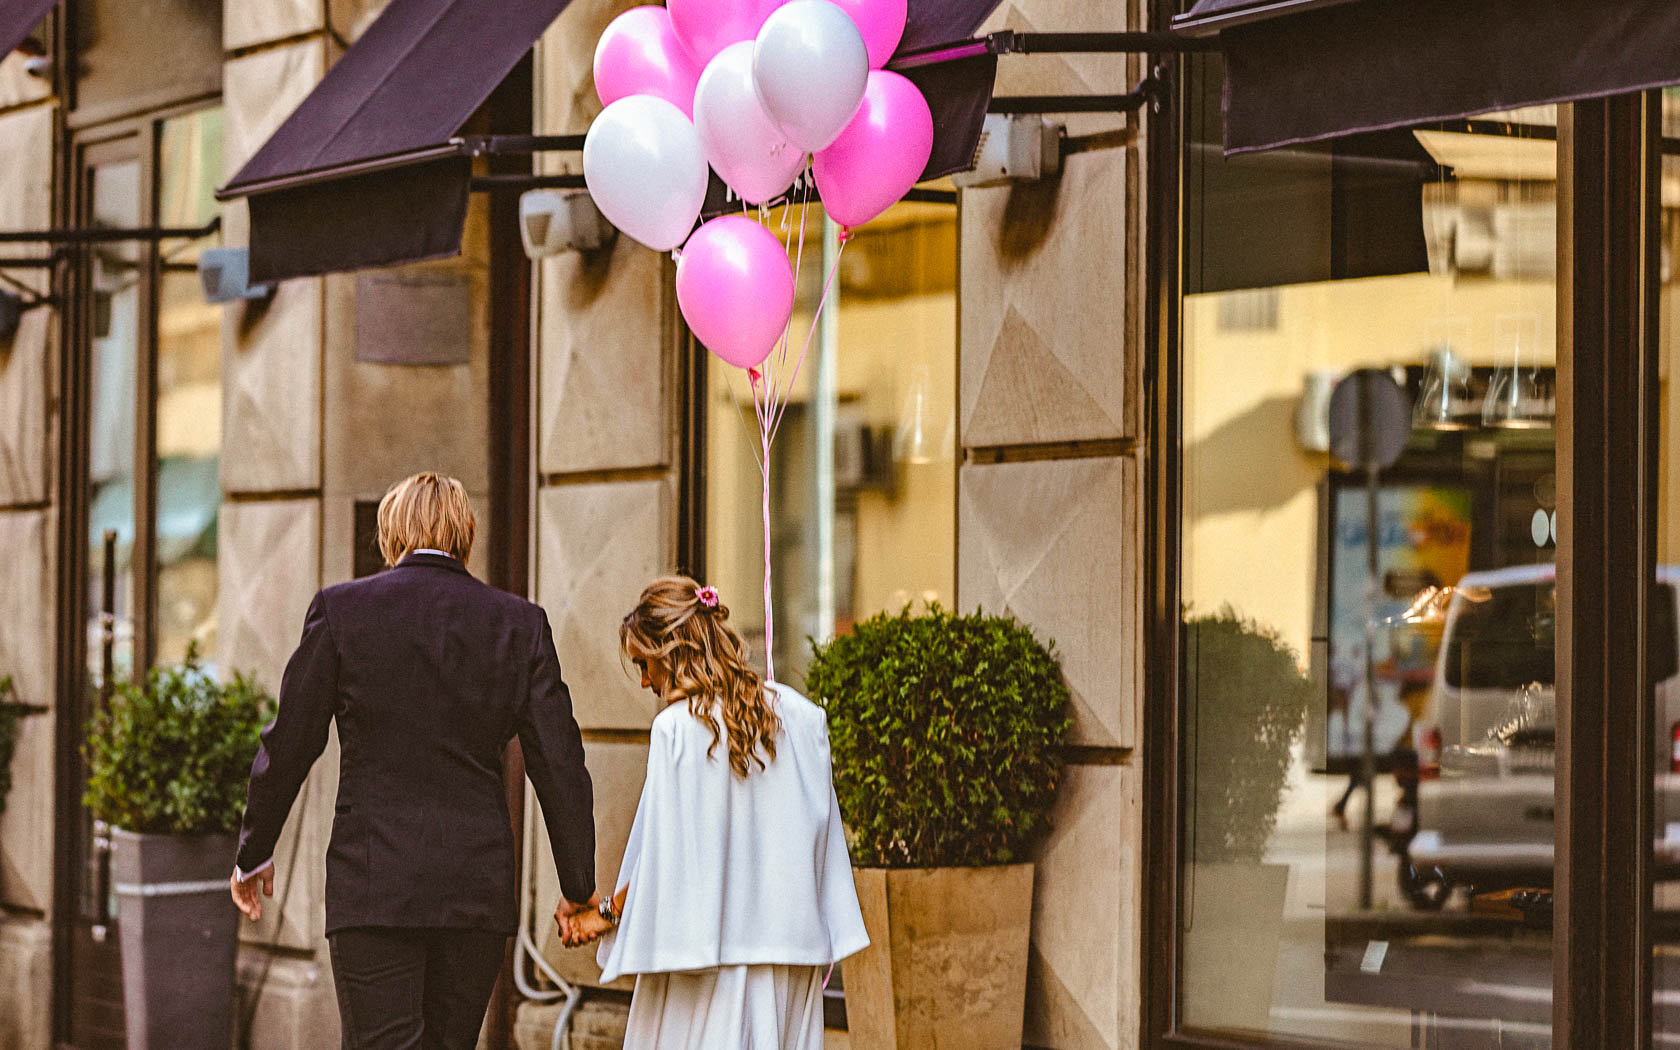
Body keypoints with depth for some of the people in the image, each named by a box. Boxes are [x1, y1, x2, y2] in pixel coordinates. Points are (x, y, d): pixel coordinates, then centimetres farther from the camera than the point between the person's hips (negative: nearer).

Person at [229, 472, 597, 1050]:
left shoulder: (341, 609, -1)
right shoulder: (519, 624, 4)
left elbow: (288, 747, 2)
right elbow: (559, 765, 3)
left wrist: (253, 853, 16)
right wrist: (578, 889, 12)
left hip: (373, 883, -3)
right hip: (478, 886, 3)